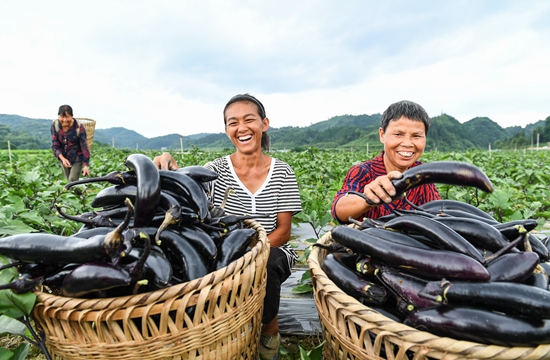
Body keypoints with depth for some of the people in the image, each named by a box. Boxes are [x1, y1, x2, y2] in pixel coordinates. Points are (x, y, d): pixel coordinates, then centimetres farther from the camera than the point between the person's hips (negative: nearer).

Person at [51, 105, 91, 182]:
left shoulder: (79, 128, -21)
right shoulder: (55, 125, -12)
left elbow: (84, 146, -17)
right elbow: (55, 145, -12)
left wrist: (86, 165, -19)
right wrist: (62, 158, -29)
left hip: (77, 159, -4)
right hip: (63, 158, 4)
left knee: (72, 181, -11)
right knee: (69, 181, 15)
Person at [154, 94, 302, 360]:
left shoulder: (281, 172, -3)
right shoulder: (216, 170, -3)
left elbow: (283, 232, -6)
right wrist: (168, 164, -39)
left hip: (270, 253, 0)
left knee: (264, 263, -33)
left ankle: (270, 327, 1)